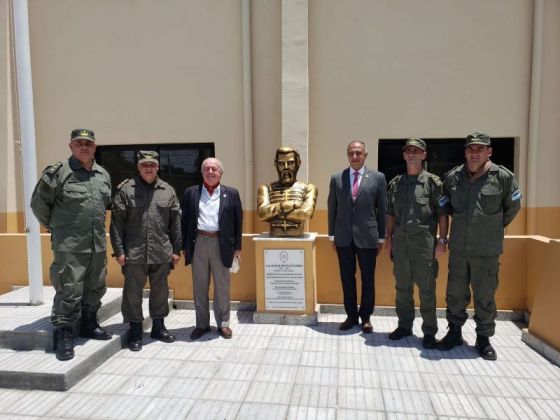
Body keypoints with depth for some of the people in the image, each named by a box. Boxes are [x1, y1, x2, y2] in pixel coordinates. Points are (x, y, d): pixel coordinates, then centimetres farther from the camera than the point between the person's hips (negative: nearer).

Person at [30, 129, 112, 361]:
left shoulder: (103, 175, 10)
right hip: (70, 246, -6)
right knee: (69, 292, -4)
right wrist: (55, 226, 4)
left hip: (98, 245, 6)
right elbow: (38, 203, -2)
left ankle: (89, 325, 32)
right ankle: (63, 335, 9)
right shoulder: (58, 172, -8)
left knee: (95, 289, 16)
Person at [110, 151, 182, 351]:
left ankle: (158, 326, 30)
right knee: (133, 293, 7)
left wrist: (177, 250, 4)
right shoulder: (126, 189, -1)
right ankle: (135, 330, 23)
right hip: (133, 253, -2)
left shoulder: (168, 190, 6)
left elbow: (176, 222, 7)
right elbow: (117, 222, -3)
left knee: (160, 291, 14)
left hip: (162, 253, 3)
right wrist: (119, 250, -7)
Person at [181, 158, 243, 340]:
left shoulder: (231, 193, 4)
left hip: (221, 244, -1)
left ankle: (223, 324, 21)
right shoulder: (191, 193, 7)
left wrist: (237, 246, 2)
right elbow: (185, 220, 7)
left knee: (222, 286, 7)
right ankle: (202, 324, 23)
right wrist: (184, 246, 3)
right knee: (199, 286, 10)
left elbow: (238, 220, 5)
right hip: (198, 243, 1)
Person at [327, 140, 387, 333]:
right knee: (347, 278, 9)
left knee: (368, 278, 8)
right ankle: (351, 315, 24)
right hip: (343, 237, 2)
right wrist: (332, 235, 7)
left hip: (367, 237, -1)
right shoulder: (336, 178, 6)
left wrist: (381, 237, 1)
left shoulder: (377, 178, 1)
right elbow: (332, 208, 8)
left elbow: (382, 208, 2)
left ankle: (366, 316, 24)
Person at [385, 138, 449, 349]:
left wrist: (442, 240, -8)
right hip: (400, 242, 4)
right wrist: (388, 237, 9)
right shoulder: (395, 183, 10)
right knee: (402, 287, 13)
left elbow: (442, 214, -2)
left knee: (426, 289, 4)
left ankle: (429, 331, 17)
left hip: (424, 244, -4)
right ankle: (404, 326, 27)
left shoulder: (433, 182, -1)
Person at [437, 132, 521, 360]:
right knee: (455, 294, 12)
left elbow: (512, 207, 9)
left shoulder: (503, 177, -6)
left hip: (487, 250, -2)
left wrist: (493, 228, 15)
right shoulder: (452, 177, 1)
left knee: (485, 297, 8)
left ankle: (483, 339, 24)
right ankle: (454, 332, 29)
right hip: (457, 248, 3)